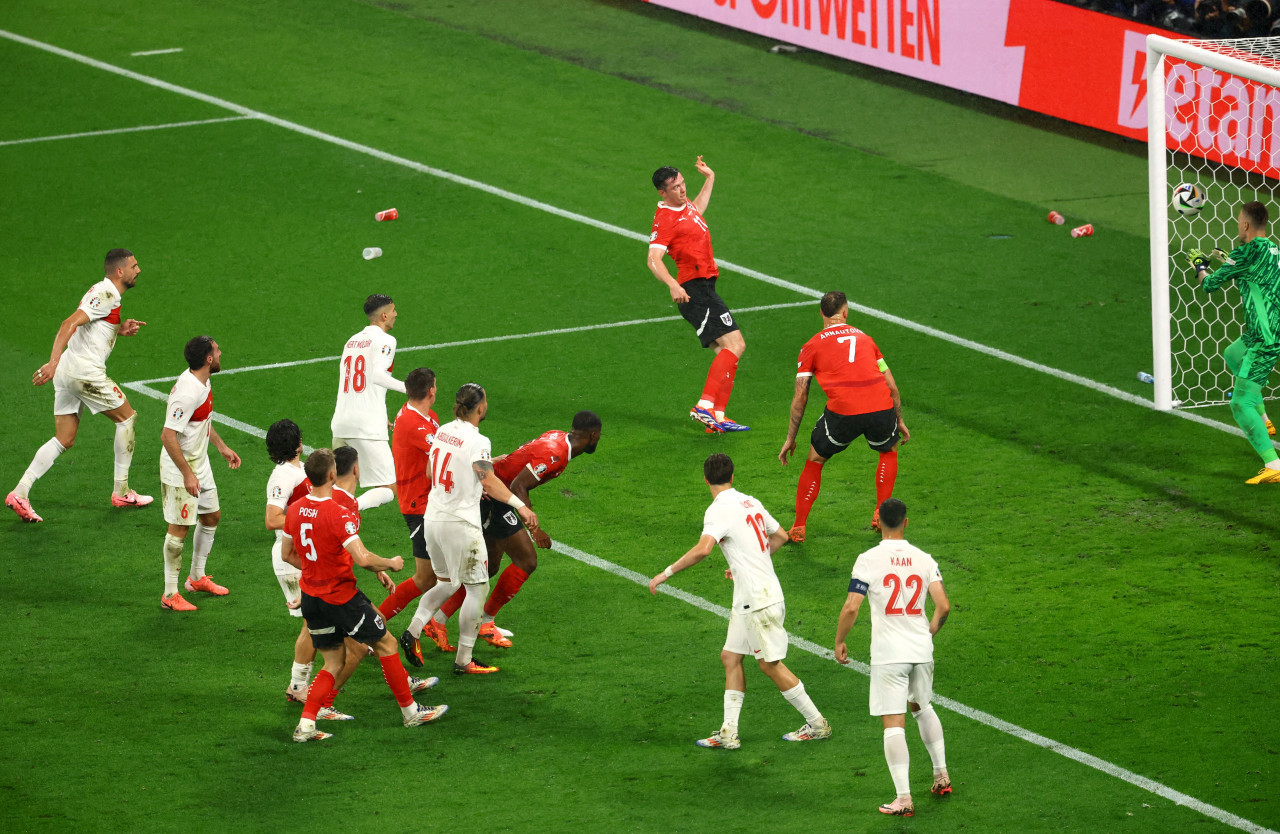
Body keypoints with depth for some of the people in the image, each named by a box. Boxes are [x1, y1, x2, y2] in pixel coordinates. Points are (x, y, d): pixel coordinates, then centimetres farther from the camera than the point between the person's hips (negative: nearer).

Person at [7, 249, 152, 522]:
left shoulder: (105, 293, 18)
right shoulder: (106, 295, -13)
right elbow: (70, 324, -24)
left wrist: (119, 329, 12)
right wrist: (53, 363, -32)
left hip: (67, 374, 10)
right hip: (85, 371, -10)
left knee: (64, 440, 8)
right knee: (127, 417, 7)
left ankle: (20, 492, -3)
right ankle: (121, 492, 13)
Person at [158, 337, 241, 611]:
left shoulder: (203, 382, 2)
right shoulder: (188, 392, -29)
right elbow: (168, 436, -30)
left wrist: (221, 447, 23)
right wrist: (187, 474, -27)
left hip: (199, 462, 10)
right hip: (180, 468, -10)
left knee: (211, 516, 19)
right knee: (179, 528, -3)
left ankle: (197, 577, 36)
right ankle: (170, 594, 6)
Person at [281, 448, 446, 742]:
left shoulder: (295, 510, 0)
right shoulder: (339, 515, -22)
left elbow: (288, 555, 11)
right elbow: (363, 559, -28)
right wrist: (390, 563, -9)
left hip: (311, 597, 7)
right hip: (342, 595, -7)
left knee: (334, 663, 15)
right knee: (386, 644, 12)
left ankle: (305, 725, 2)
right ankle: (410, 711, 22)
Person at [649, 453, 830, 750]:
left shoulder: (719, 510, -17)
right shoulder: (750, 503, 9)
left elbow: (703, 549, -34)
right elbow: (780, 536, 22)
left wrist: (666, 573, -27)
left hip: (759, 600, -9)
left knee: (771, 665, 2)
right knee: (730, 657, 9)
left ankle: (817, 724, 12)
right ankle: (728, 733, 6)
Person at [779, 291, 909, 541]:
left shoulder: (812, 346, 16)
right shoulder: (864, 338, 25)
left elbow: (800, 399, 13)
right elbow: (892, 387, 25)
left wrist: (790, 439, 21)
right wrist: (899, 421, 36)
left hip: (843, 411, -2)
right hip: (881, 407, 2)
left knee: (814, 461, 19)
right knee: (889, 450, 32)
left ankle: (798, 527, 18)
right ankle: (882, 515, 29)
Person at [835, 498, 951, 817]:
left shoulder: (868, 560, -9)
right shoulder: (924, 560, 1)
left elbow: (851, 607, -15)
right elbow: (943, 605, -5)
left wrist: (839, 642, 1)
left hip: (888, 654, -4)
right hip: (921, 650, 4)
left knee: (893, 724, -3)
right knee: (922, 708, 28)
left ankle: (903, 798, -8)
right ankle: (941, 775, 33)